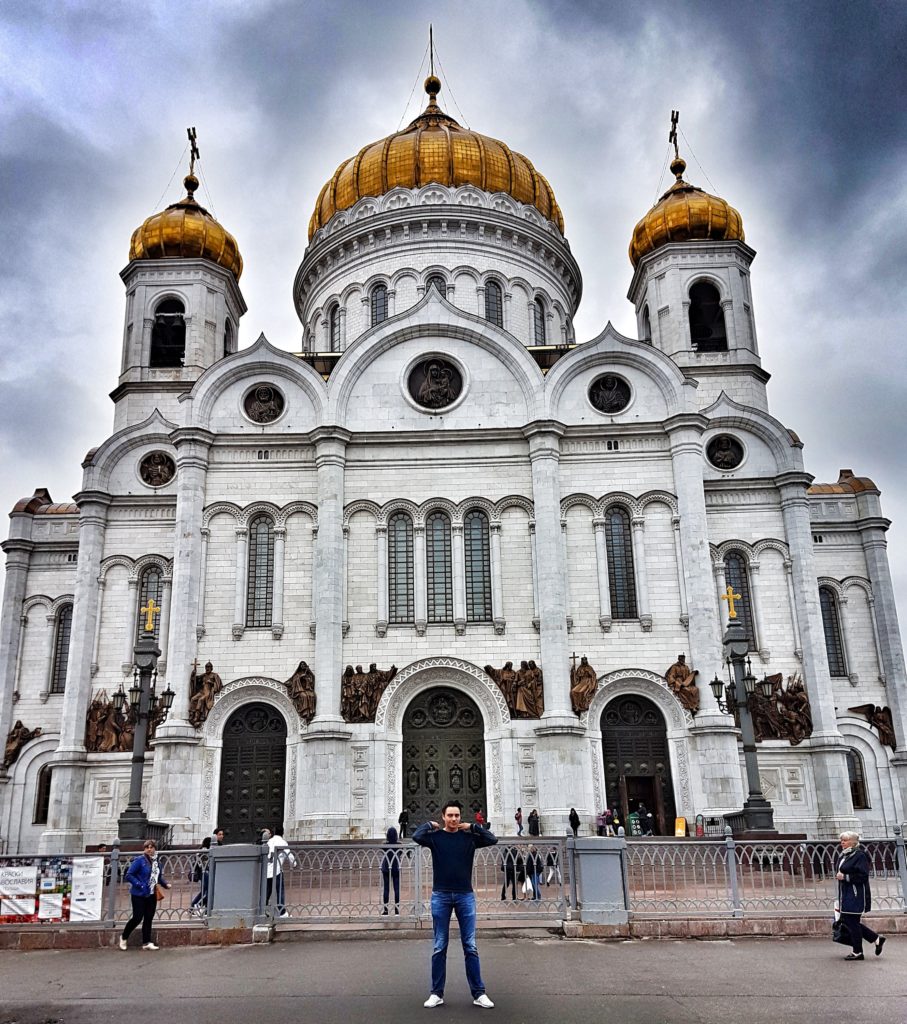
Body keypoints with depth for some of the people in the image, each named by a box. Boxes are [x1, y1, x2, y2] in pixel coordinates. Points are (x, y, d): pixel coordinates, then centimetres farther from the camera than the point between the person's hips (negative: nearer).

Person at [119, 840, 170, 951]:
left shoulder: (157, 862, 7)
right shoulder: (139, 860, -12)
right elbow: (128, 875, -14)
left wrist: (166, 883, -1)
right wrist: (139, 885, -20)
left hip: (152, 895, 6)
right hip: (139, 895, -6)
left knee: (148, 918, 8)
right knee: (137, 917, -4)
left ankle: (147, 942, 15)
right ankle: (124, 937, 20)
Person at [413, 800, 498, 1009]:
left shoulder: (469, 837, 4)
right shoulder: (435, 836, 0)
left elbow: (492, 839, -8)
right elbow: (416, 836, -19)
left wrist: (472, 827, -5)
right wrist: (430, 825, -5)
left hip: (465, 896, 1)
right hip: (441, 896, -1)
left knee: (470, 947, 3)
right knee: (439, 948, 6)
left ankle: (479, 994, 8)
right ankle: (437, 994, 14)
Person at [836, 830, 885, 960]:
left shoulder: (860, 856, -14)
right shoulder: (844, 856, 13)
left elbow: (863, 876, -18)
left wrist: (845, 877, -21)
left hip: (856, 895, -9)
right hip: (846, 895, 9)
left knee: (852, 922, -3)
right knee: (847, 920, 11)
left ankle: (857, 952, 11)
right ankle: (877, 939, 25)